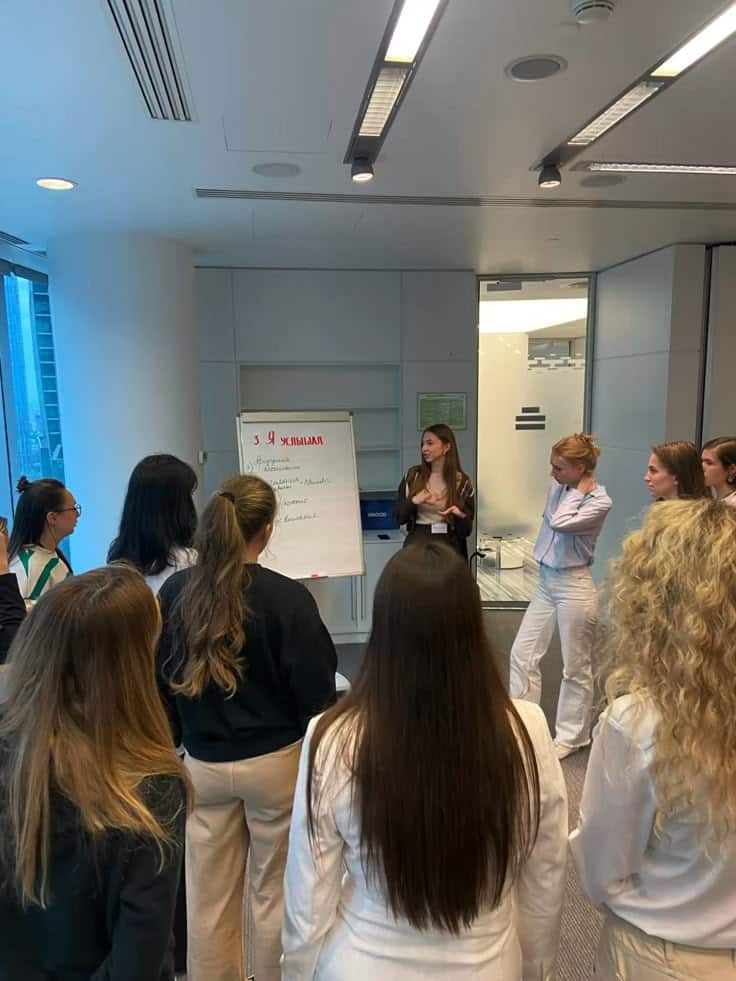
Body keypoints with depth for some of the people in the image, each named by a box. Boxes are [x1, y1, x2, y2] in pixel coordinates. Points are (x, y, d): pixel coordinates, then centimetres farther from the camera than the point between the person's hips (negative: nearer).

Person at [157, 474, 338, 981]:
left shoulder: (174, 591, -7)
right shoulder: (287, 597, -20)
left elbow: (159, 678, 4)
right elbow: (316, 692, -15)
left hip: (202, 763, 4)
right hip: (276, 761, -3)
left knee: (209, 896, 19)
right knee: (276, 892, 16)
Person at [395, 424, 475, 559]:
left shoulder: (462, 482, -2)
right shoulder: (412, 476, 1)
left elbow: (466, 530, -1)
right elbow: (399, 518, 1)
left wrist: (461, 515, -21)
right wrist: (413, 502, -16)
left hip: (448, 546, 0)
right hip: (417, 544, 1)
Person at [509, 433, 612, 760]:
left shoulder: (599, 501, -15)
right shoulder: (557, 487, 4)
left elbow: (561, 523, -28)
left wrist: (579, 490, -17)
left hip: (573, 585, -7)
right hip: (546, 581, 7)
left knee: (575, 667, 7)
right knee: (522, 653, 10)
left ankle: (571, 736, 25)